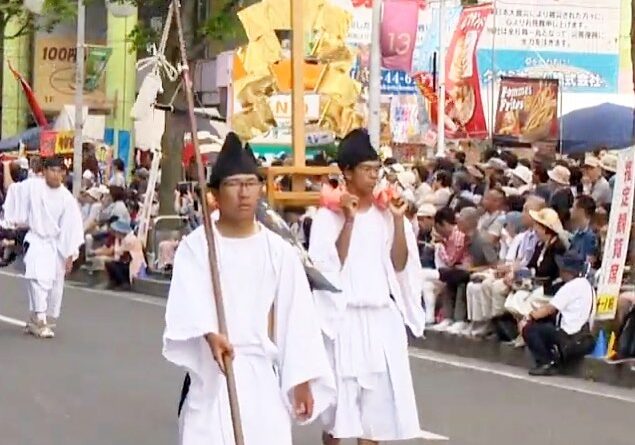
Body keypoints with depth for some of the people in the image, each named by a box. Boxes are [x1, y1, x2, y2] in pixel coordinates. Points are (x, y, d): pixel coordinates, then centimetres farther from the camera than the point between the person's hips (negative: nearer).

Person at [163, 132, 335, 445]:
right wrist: (210, 335, -38)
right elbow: (189, 300, -18)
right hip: (211, 374, -2)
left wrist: (301, 379, 4)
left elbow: (296, 318, 6)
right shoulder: (196, 245, -3)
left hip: (262, 375, 2)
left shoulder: (278, 251, 5)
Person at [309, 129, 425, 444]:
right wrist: (349, 221, -18)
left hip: (382, 315, 4)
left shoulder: (384, 213, 6)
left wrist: (398, 220, -7)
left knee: (378, 394, 5)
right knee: (340, 391, 1)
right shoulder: (329, 215, -4)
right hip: (344, 315, -4)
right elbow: (329, 265, -14)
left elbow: (399, 265, 1)